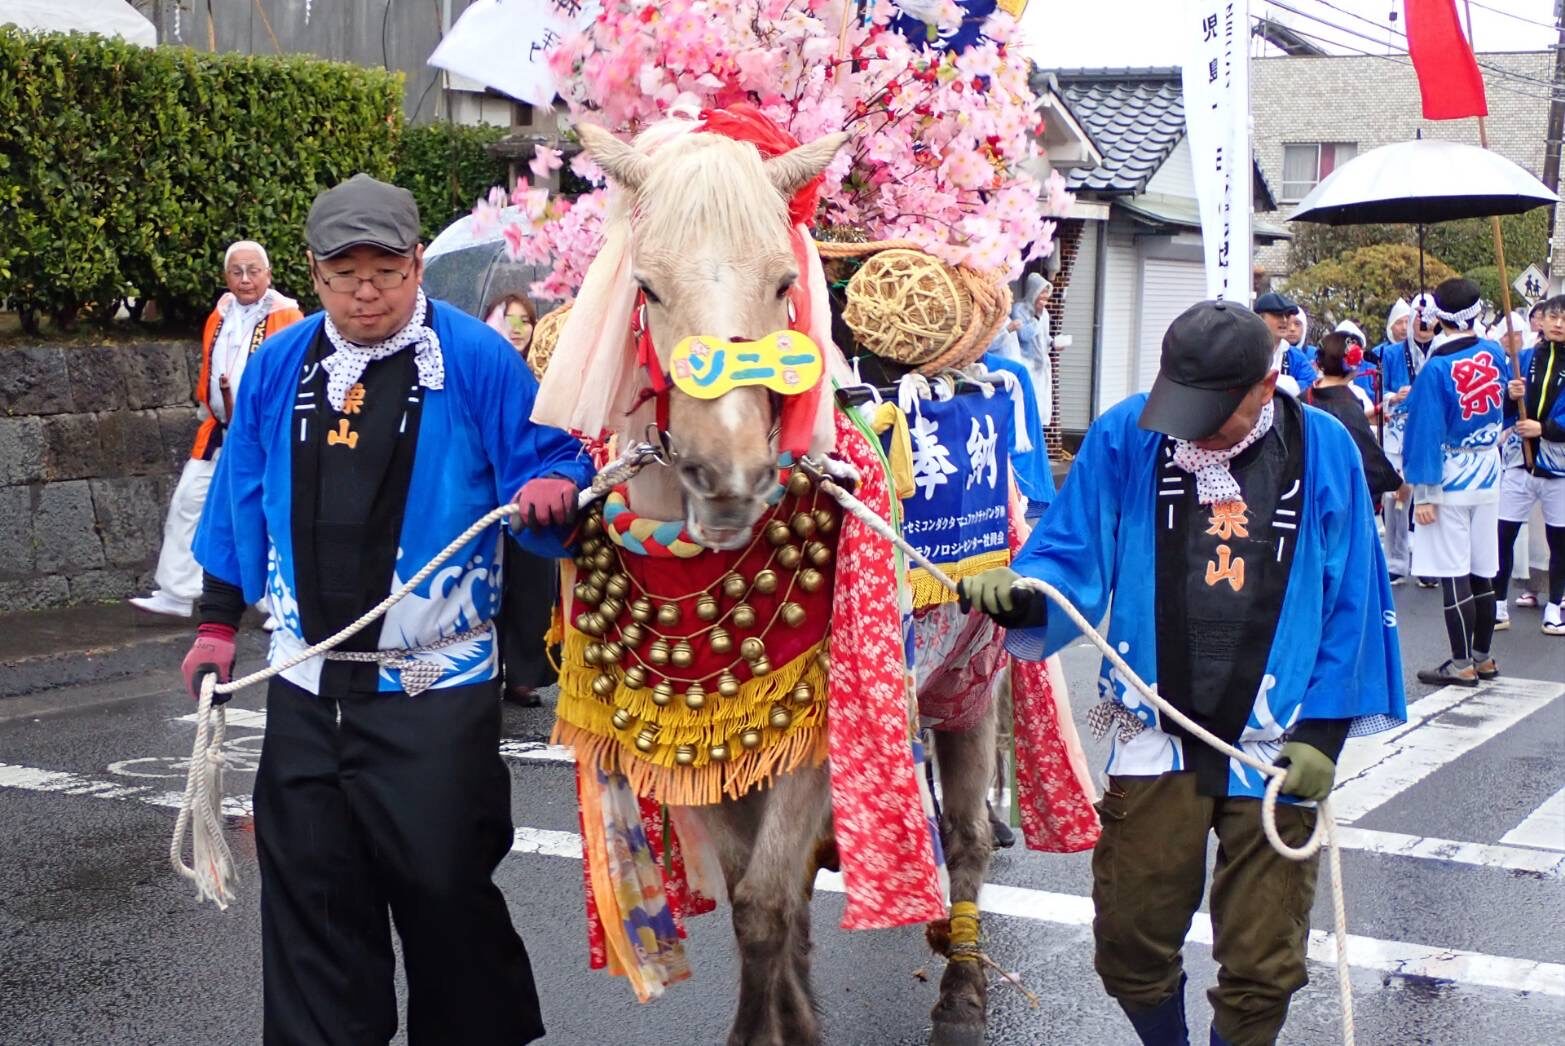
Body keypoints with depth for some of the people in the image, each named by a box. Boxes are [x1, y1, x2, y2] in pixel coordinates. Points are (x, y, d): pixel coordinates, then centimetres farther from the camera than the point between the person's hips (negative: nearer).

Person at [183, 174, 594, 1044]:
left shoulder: (477, 360, -6)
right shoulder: (278, 366, 8)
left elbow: (552, 458, -3)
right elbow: (239, 502, 15)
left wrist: (554, 490, -26)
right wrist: (218, 621, 14)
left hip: (435, 688, -4)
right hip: (308, 687, 4)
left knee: (446, 886, 3)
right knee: (310, 893, 9)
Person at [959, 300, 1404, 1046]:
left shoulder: (1322, 451, -4)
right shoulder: (1125, 438, -4)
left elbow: (1350, 605, 1)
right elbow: (1074, 557, -1)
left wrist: (1323, 733, -4)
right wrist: (1022, 592, -24)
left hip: (1275, 748, -1)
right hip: (1155, 738, 1)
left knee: (1260, 965, 6)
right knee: (1131, 948, 9)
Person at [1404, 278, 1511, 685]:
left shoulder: (1437, 368, -16)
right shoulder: (1494, 355, 0)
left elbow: (1427, 433, -16)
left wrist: (1424, 493, -13)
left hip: (1450, 484, -6)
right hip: (1488, 480, 6)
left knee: (1454, 575, -2)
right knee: (1483, 572, 13)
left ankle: (1462, 664, 1)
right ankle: (1483, 657, 21)